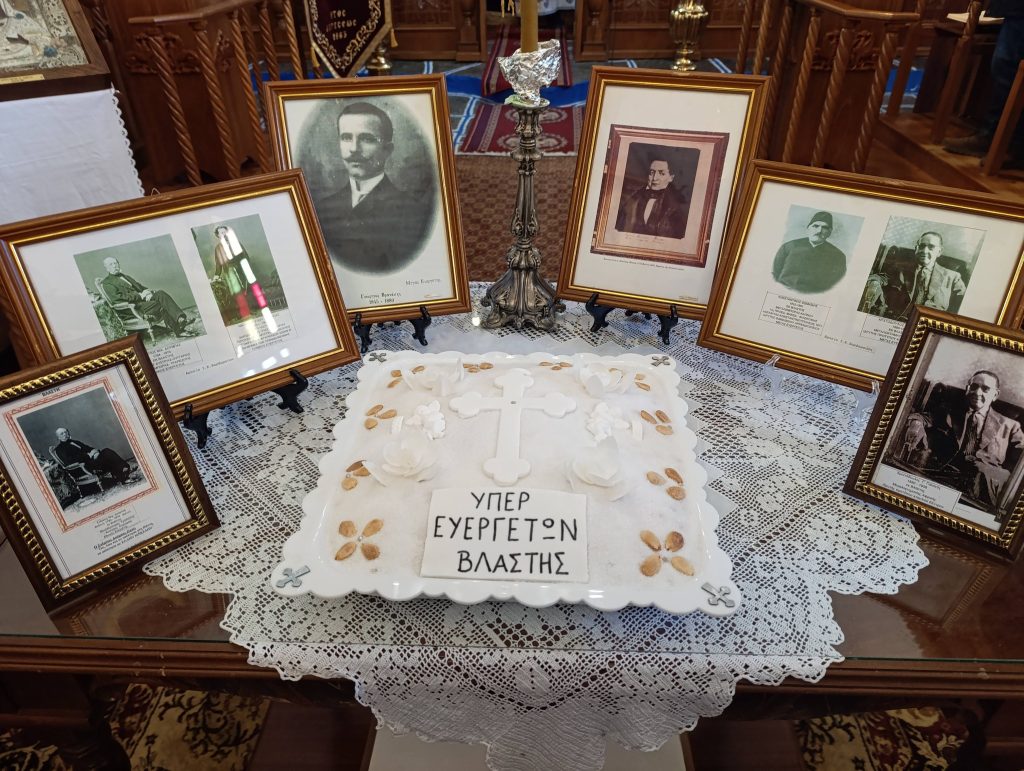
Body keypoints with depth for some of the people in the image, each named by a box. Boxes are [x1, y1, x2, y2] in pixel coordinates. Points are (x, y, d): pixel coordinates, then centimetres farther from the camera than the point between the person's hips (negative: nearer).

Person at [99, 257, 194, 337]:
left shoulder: (126, 276, 29)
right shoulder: (107, 283, 4)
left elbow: (140, 287, 26)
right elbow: (116, 298, -11)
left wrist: (148, 292, 0)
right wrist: (139, 295, -16)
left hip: (143, 299, 7)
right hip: (132, 307, -7)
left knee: (160, 293, -23)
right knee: (161, 305, -29)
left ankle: (181, 318, -36)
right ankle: (178, 331, -28)